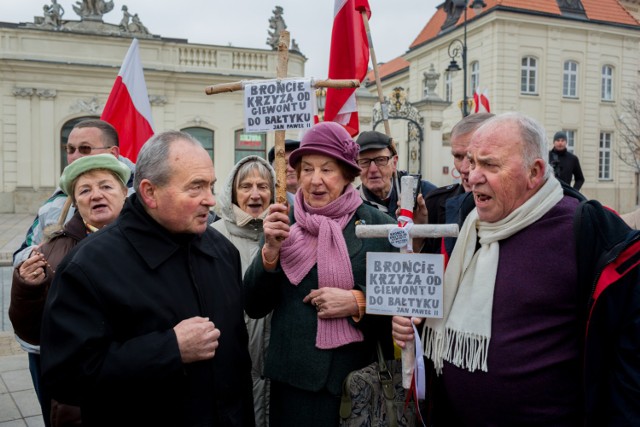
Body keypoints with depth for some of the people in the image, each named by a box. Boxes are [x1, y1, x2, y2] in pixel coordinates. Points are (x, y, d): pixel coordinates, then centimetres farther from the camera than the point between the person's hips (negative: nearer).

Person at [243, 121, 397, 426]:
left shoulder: (378, 225, -7)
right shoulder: (284, 224, -1)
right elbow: (254, 307, -1)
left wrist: (358, 302, -19)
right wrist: (271, 249, -15)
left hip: (357, 381, -1)